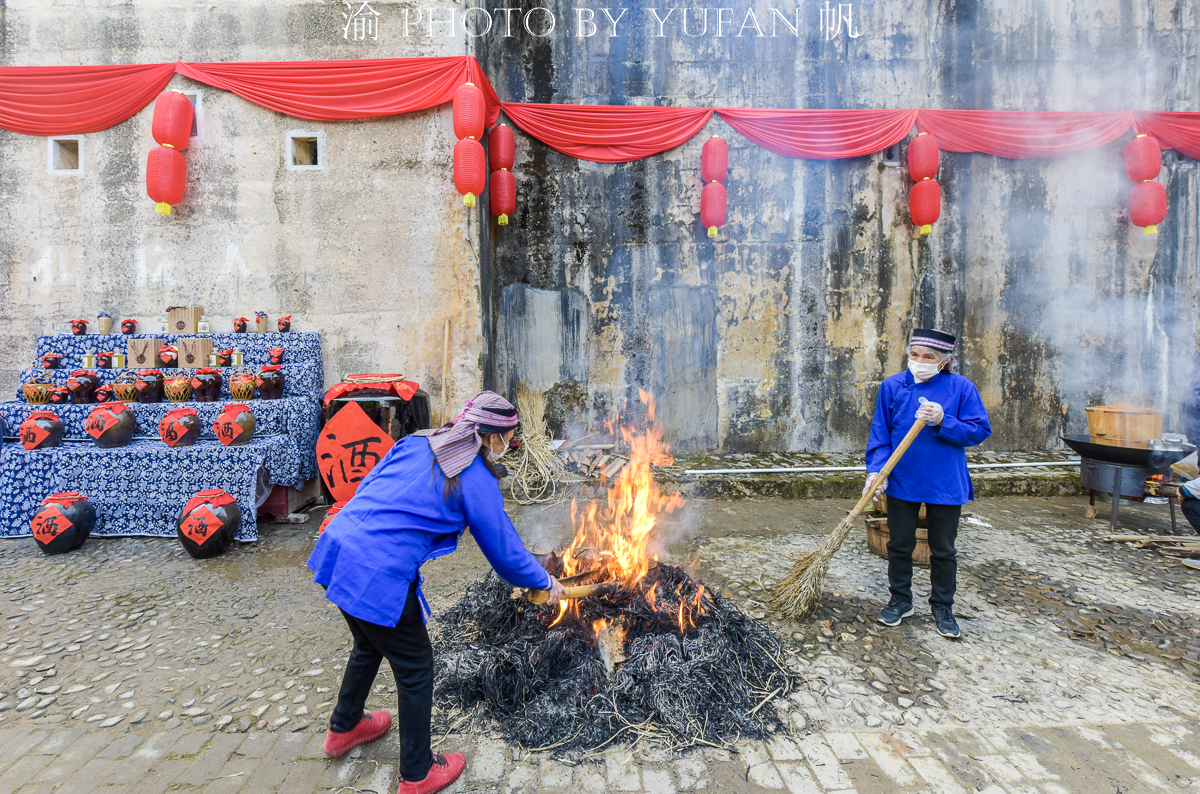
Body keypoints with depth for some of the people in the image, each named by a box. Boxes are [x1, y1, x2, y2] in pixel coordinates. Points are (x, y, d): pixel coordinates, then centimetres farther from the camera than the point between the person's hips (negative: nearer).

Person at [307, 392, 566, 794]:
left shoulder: (415, 444, 10)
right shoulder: (477, 481, -7)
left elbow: (366, 488, 14)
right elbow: (505, 550, 2)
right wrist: (546, 582, 18)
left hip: (338, 550, 8)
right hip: (378, 576, -8)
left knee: (370, 644, 32)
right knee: (415, 668, 14)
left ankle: (343, 728, 56)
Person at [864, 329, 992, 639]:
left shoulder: (962, 388, -7)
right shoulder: (892, 386, -3)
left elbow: (980, 431, -8)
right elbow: (880, 435, 0)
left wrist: (942, 422, -24)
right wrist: (877, 469, -12)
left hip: (946, 484, -1)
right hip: (901, 482, 1)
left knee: (943, 550, 13)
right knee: (899, 545, 13)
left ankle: (942, 607, 31)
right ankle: (900, 600, 31)